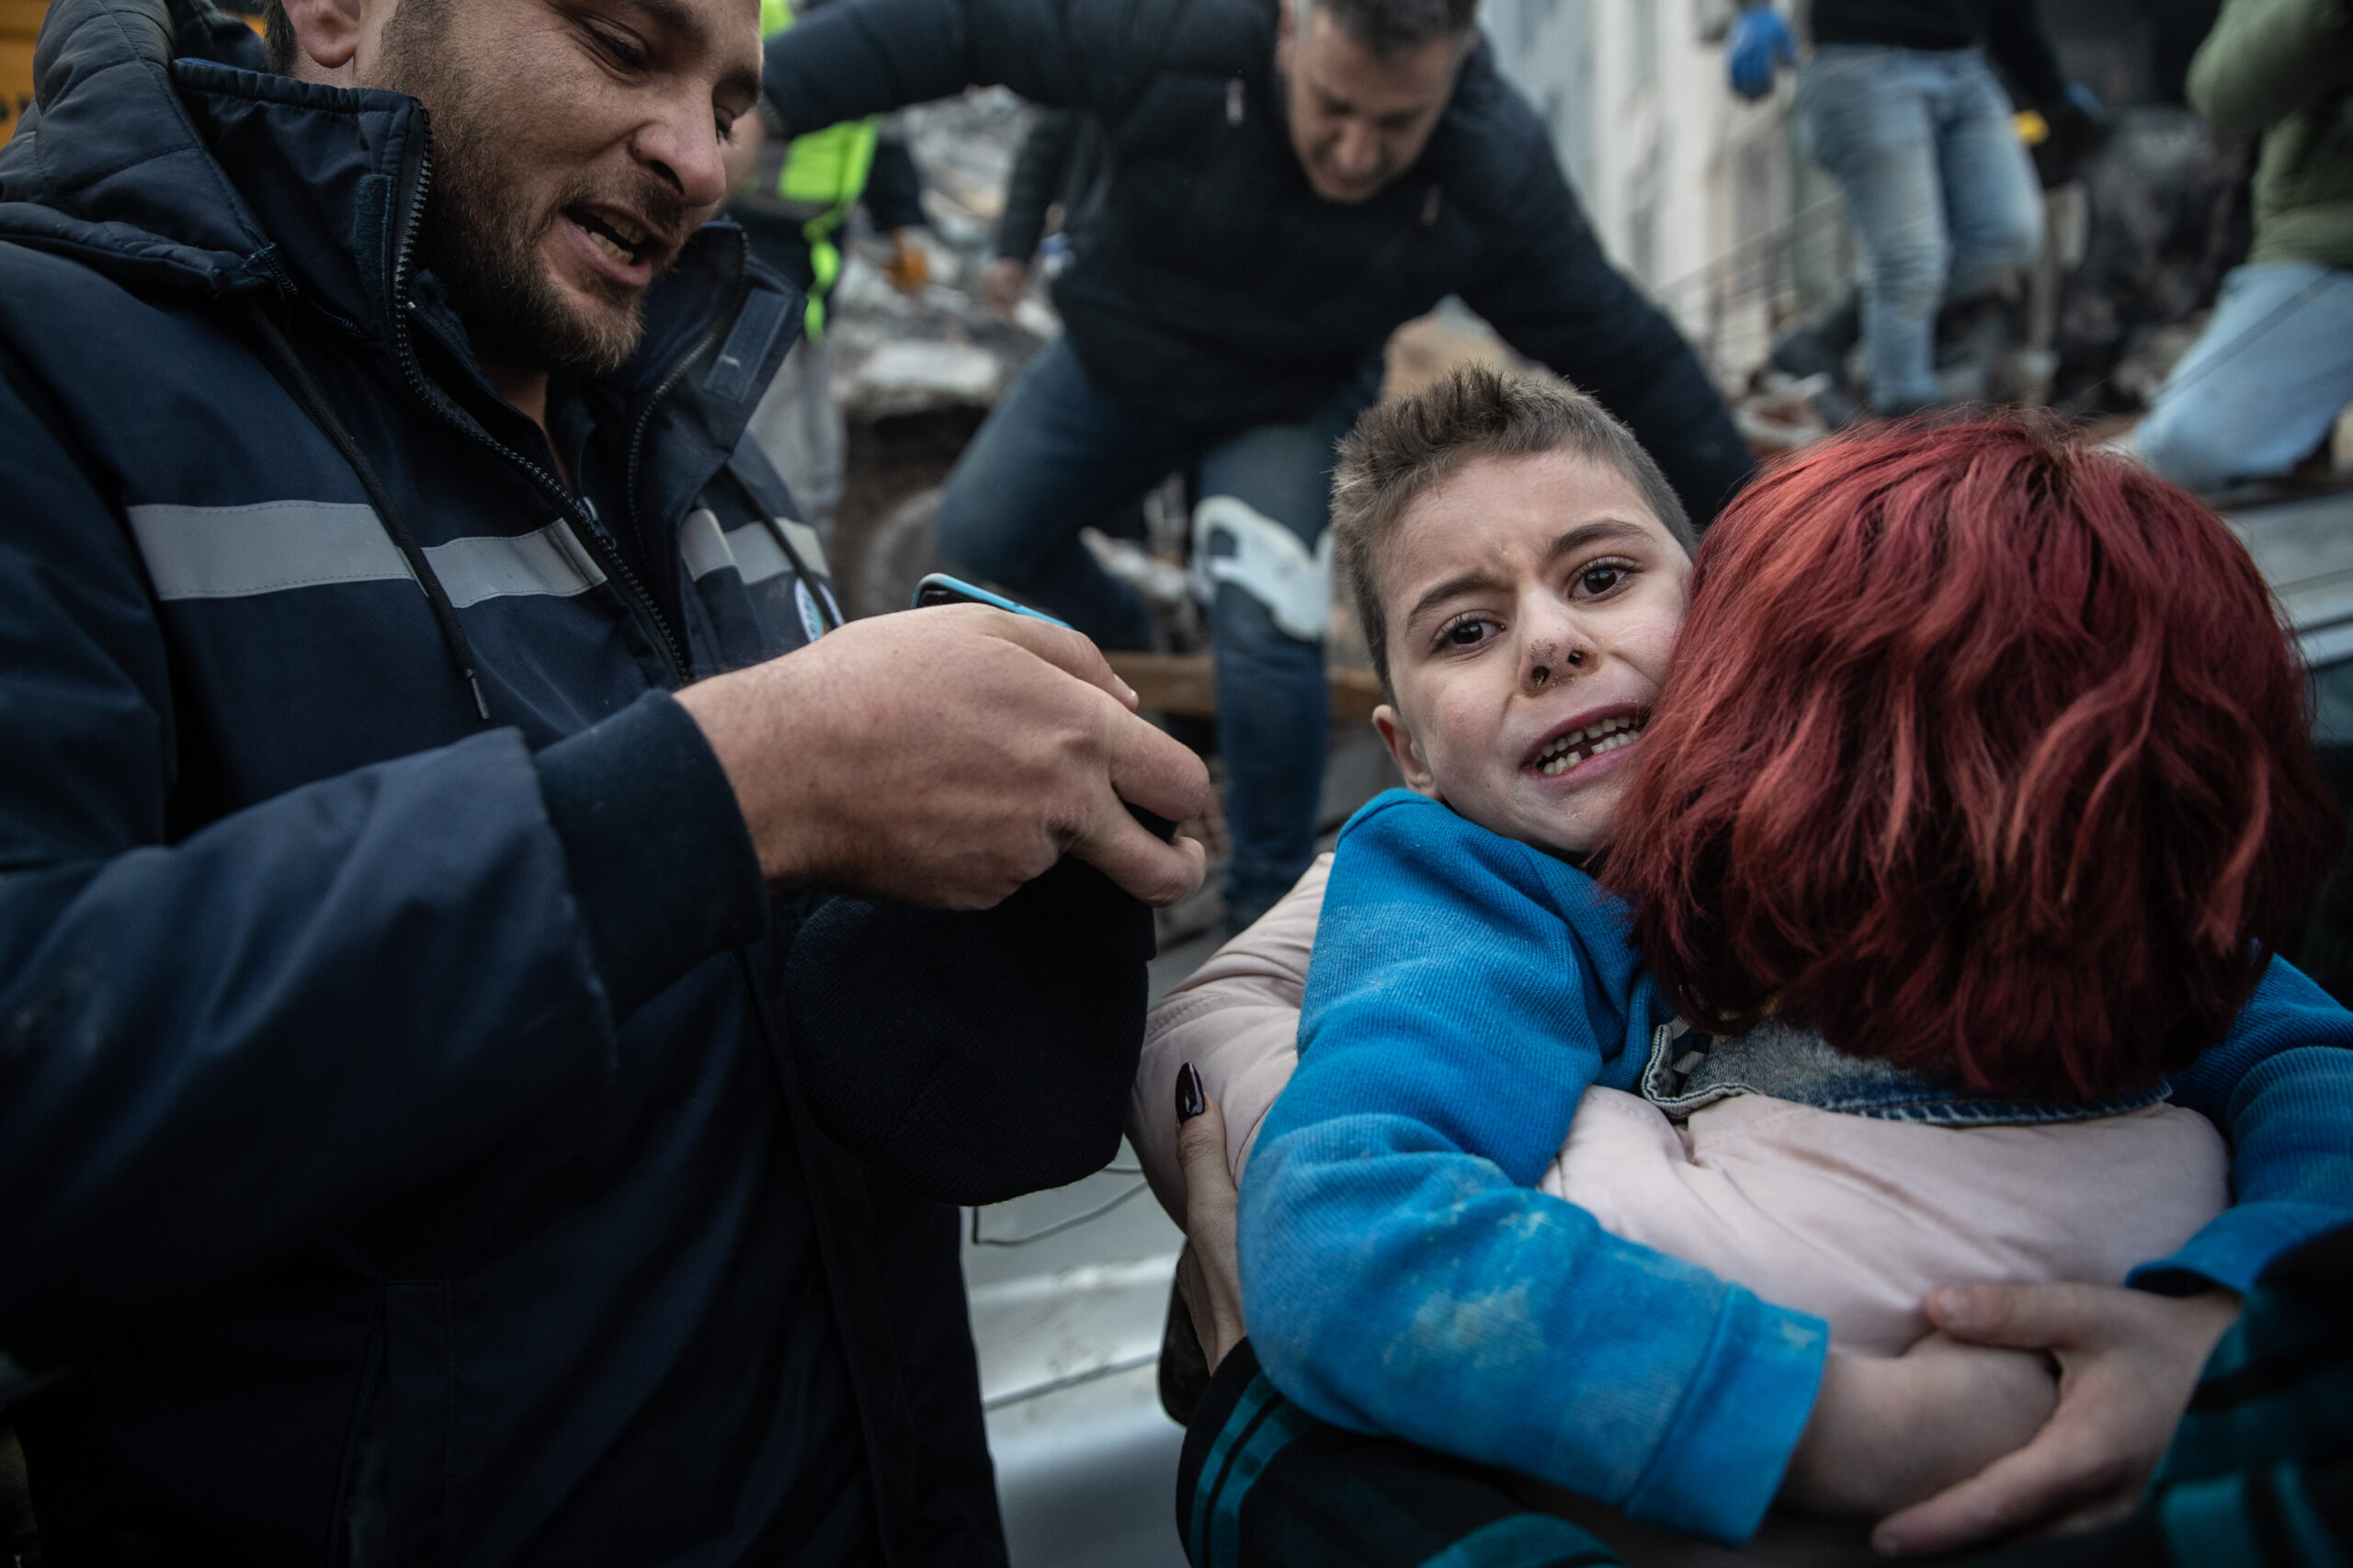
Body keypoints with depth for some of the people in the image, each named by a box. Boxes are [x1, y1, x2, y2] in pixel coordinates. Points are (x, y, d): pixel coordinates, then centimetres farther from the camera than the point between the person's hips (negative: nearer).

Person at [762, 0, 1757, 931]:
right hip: (1118, 358, 2)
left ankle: (1270, 902, 1)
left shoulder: (1496, 181, -31)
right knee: (978, 536, 10)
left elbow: (1619, 351, -20)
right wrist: (773, 91, -30)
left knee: (1263, 636, -20)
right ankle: (1123, 653, 39)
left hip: (1291, 407, -2)